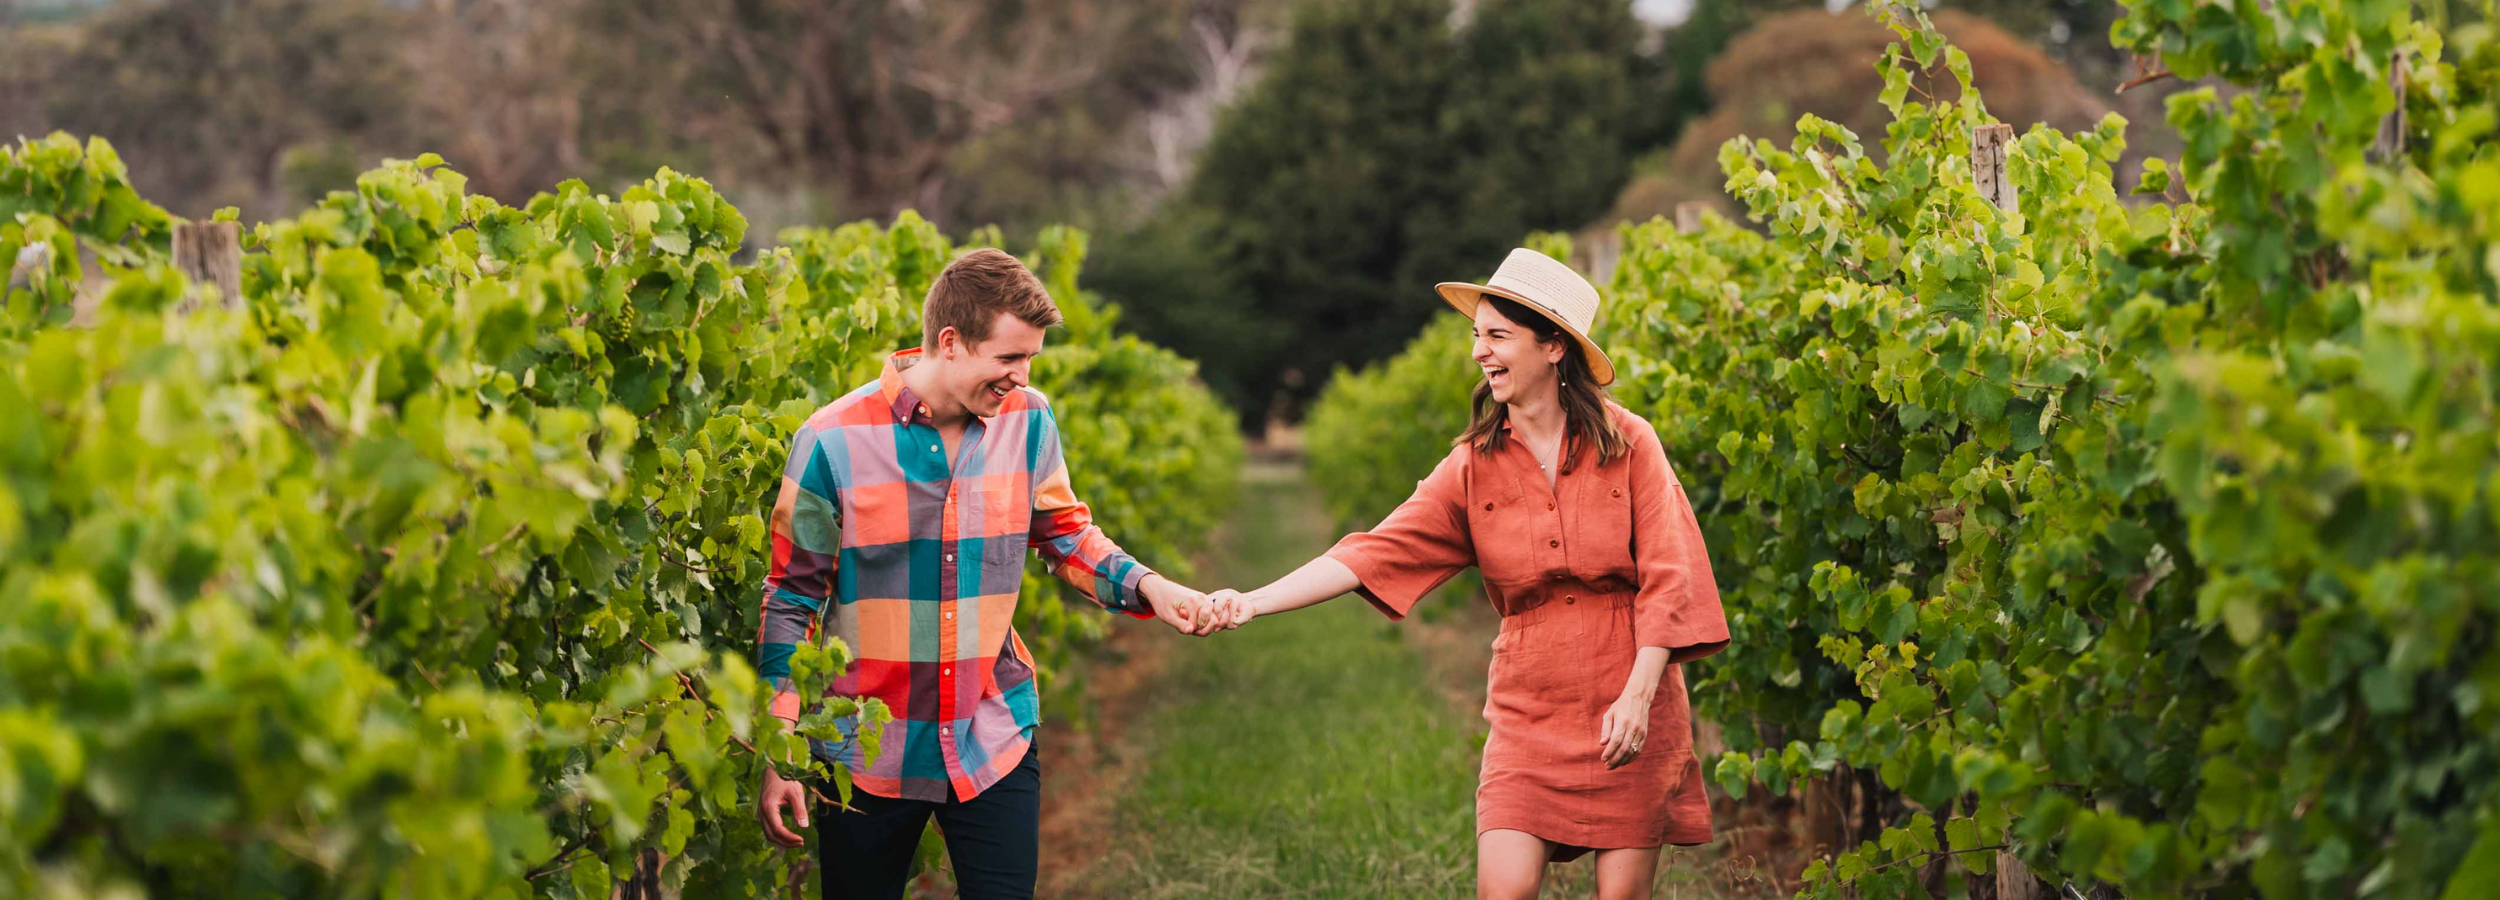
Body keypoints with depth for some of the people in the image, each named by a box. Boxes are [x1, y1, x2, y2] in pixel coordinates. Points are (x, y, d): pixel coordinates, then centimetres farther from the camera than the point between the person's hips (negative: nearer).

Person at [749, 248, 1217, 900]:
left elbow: (1064, 534, 14)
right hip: (867, 756, -2)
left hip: (995, 746, 3)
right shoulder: (834, 441, -12)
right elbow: (791, 601, -5)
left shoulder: (1028, 420, -2)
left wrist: (1145, 586, -5)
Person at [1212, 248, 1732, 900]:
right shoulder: (1474, 467, 3)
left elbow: (1664, 578, -3)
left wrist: (1637, 696, -13)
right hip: (1529, 711, 1)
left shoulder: (1626, 443, -1)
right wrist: (1253, 602, -19)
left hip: (1631, 708, -1)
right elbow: (1372, 554, -6)